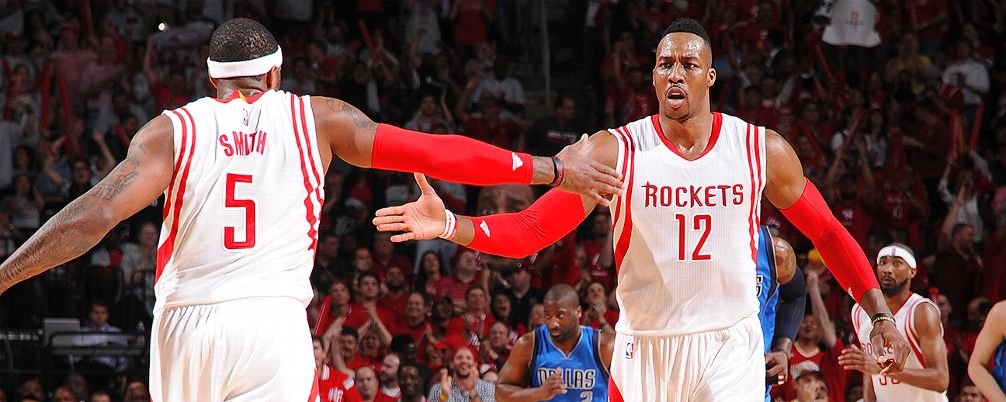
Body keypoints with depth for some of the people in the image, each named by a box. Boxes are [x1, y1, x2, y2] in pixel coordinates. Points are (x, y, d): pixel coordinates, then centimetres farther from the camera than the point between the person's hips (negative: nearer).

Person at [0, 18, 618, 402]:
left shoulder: (173, 131, 6)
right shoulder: (316, 119, 8)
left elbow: (93, 217, -6)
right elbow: (436, 154, 8)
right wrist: (554, 170, 14)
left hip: (186, 326, 1)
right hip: (274, 327, -1)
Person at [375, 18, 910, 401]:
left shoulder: (761, 149, -2)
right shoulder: (615, 151, -5)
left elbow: (827, 232, 9)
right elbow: (532, 229, -11)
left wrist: (880, 315, 4)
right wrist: (449, 226, -27)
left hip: (729, 347, -1)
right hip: (645, 348, 1)